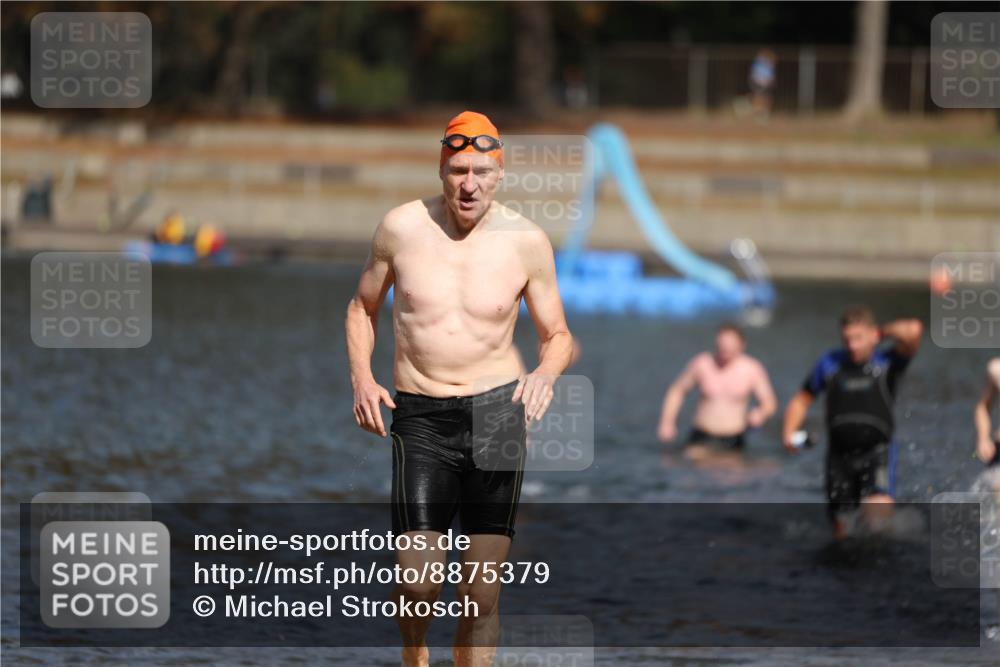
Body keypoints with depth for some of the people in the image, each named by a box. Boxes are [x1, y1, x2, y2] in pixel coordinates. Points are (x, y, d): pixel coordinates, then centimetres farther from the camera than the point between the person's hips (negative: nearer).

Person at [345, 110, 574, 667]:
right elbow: (363, 306, 17)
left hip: (496, 412, 0)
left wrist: (547, 372, -12)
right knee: (418, 580, -10)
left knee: (482, 592, -2)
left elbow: (560, 336, 10)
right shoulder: (402, 227, 1)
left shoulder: (526, 241, 1)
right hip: (420, 417, 0)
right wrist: (362, 378, 1)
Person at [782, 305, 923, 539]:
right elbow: (802, 400, 17)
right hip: (840, 455, 3)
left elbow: (913, 331, -18)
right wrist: (789, 433, 1)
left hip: (877, 452, -3)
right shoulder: (830, 364, 8)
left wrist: (883, 332, -1)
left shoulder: (887, 363, -1)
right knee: (842, 531, 8)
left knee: (878, 508, -30)